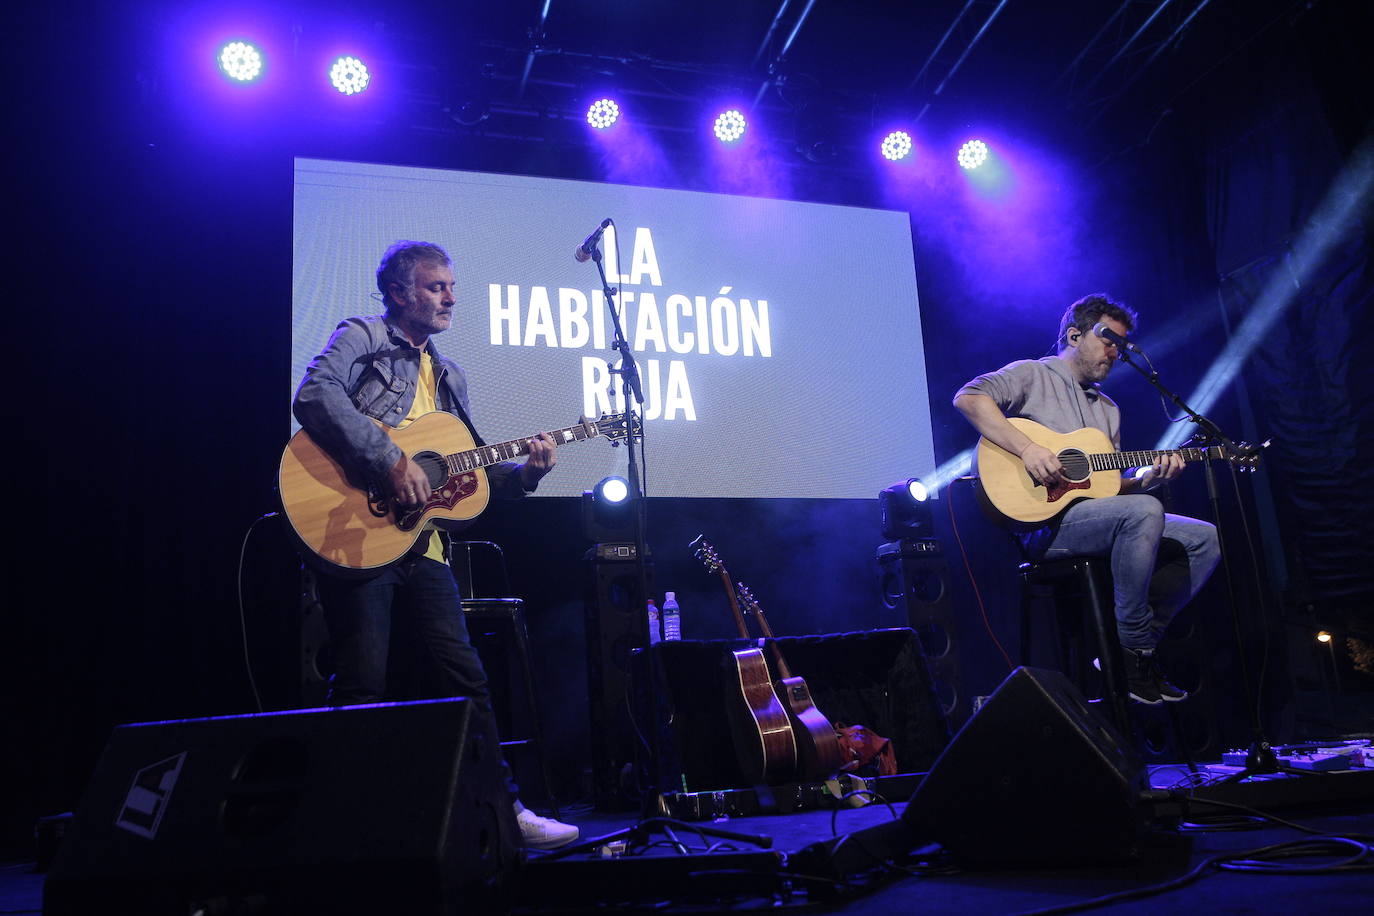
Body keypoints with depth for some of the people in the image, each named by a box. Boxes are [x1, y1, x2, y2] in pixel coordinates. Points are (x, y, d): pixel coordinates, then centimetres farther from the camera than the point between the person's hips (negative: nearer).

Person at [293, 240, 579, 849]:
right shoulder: (361, 337, 3)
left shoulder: (450, 377, 23)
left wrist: (524, 473, 4)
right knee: (363, 687, -6)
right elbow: (314, 395, -18)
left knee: (465, 679, 6)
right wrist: (390, 460, -24)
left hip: (422, 544, 7)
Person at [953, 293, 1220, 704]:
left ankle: (1139, 638, -1)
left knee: (1206, 538, 1)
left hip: (1096, 515, 8)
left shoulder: (1108, 409, 27)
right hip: (1042, 521, -8)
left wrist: (1147, 478, 0)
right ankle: (1134, 651, -19)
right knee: (1144, 512, -31)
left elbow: (1111, 488, 22)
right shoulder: (1032, 375, 4)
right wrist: (1027, 447, -26)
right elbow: (968, 398, -17)